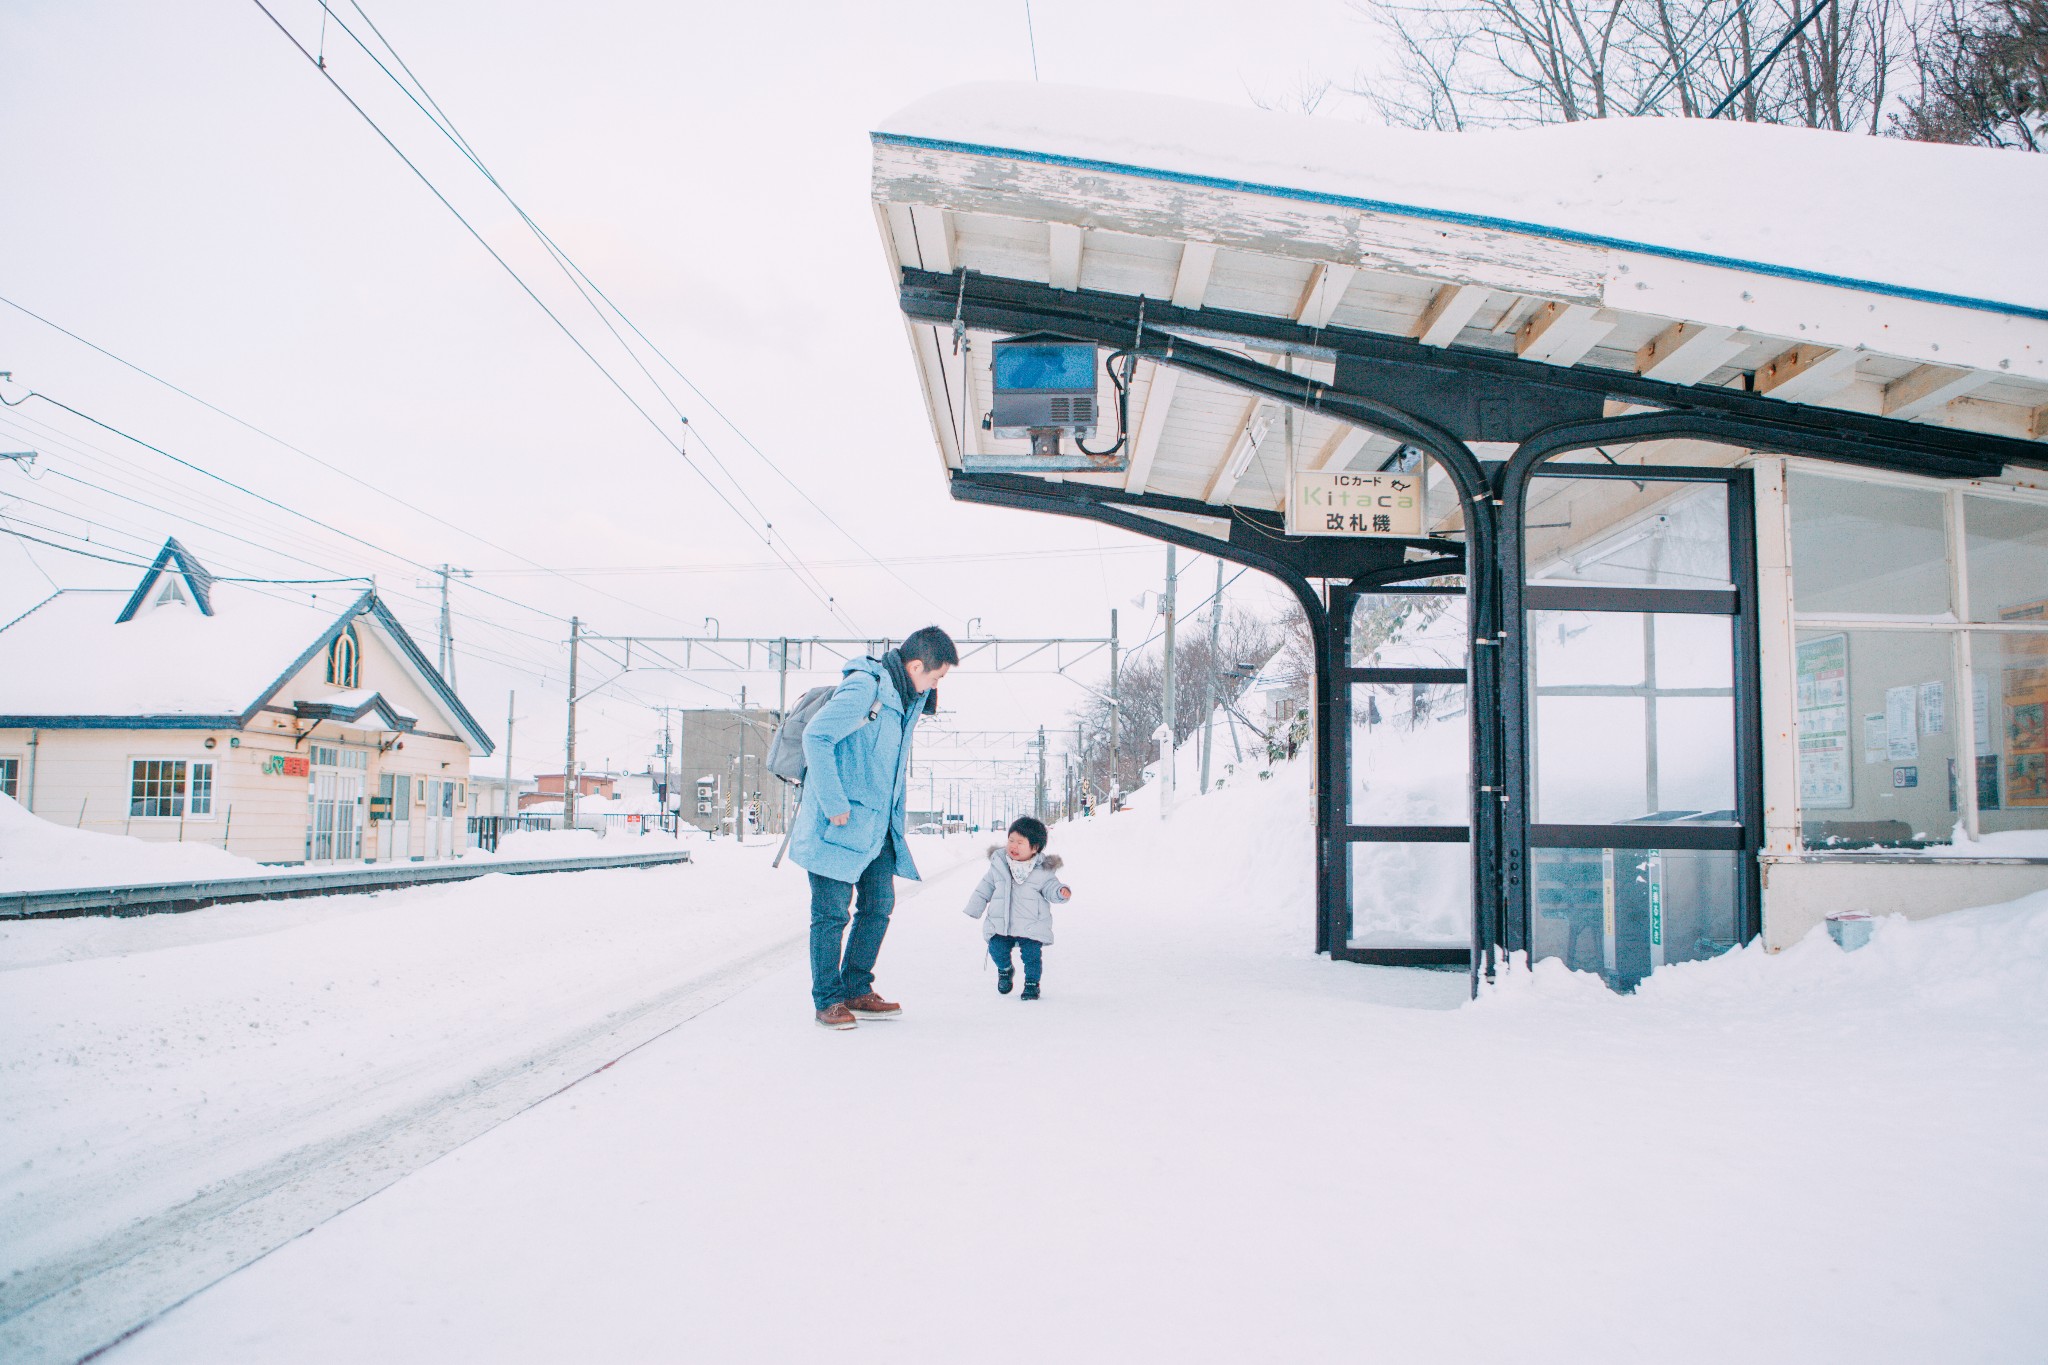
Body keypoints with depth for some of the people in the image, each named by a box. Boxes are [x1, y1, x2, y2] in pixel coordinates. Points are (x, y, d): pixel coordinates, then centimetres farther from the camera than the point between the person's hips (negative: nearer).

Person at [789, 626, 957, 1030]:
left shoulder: (906, 697, 13)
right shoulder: (864, 686, -16)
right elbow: (816, 736, -23)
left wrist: (895, 817, 15)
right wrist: (834, 805, -23)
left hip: (878, 826, 9)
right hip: (839, 825, -9)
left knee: (878, 908, 10)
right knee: (831, 913, -1)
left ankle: (856, 992, 21)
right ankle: (828, 1001, 8)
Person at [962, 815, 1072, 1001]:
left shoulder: (1042, 870, -1)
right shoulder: (998, 865, 5)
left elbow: (1050, 888, 0)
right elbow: (986, 887, 14)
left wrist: (1061, 892, -23)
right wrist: (974, 909, 15)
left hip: (1031, 925, -2)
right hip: (999, 923, 2)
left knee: (1032, 953, -10)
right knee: (997, 949, -7)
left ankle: (1032, 982, 15)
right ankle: (1005, 969, 27)